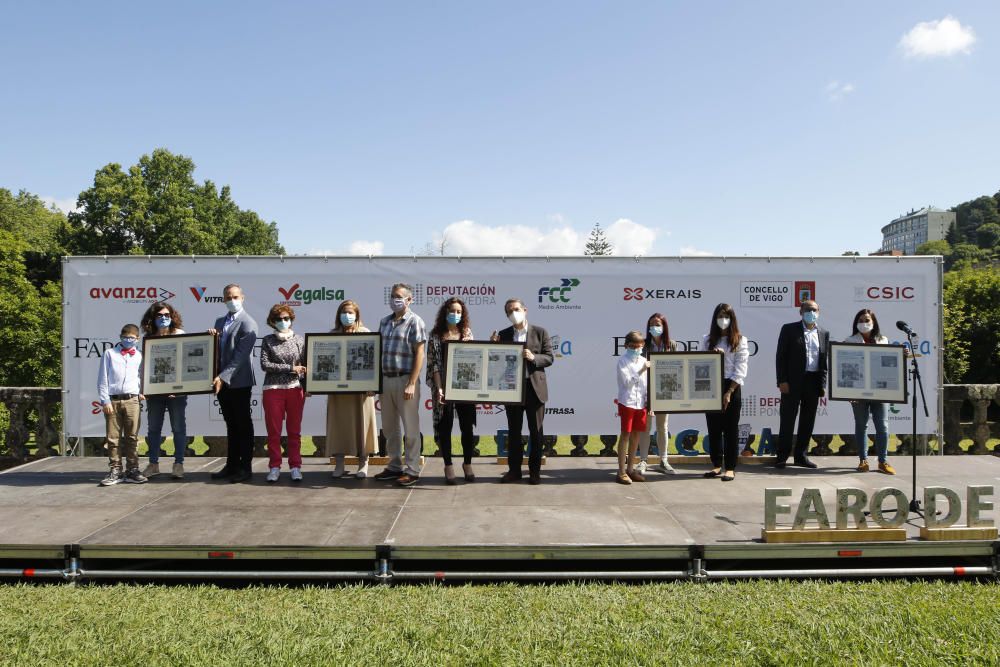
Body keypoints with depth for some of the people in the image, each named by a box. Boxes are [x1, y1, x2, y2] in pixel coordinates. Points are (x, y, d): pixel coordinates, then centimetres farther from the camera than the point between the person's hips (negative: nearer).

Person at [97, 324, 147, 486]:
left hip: (132, 400, 1)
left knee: (132, 437, 3)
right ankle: (115, 471, 8)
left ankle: (132, 471, 9)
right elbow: (102, 379, 3)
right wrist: (105, 401, -3)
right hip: (112, 400, -1)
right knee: (113, 438, 2)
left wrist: (140, 392, 1)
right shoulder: (109, 353, 6)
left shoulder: (139, 356, 11)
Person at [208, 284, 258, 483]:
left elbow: (240, 355, -17)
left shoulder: (248, 323, -9)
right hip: (222, 382, 7)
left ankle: (245, 468, 7)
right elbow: (218, 349, 16)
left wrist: (223, 377, -22)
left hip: (239, 382, -7)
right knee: (231, 426, 14)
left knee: (243, 426, 1)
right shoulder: (220, 322, 14)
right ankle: (232, 465, 21)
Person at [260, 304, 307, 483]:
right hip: (273, 389, 0)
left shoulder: (299, 340, 6)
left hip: (295, 389, 1)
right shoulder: (268, 341, 5)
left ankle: (295, 467, 12)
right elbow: (264, 364, -5)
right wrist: (290, 369, -11)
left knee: (294, 430, 5)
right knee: (273, 431, 3)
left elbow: (305, 365, 6)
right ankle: (274, 467, 13)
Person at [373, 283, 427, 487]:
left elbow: (419, 354, -10)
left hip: (405, 380, -7)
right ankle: (394, 467, 25)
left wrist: (412, 384, -16)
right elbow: (379, 350, 17)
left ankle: (412, 470, 9)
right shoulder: (384, 321, 13)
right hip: (385, 379, 7)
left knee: (411, 428, 1)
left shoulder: (415, 321, -6)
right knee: (389, 427, 13)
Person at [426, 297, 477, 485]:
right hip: (444, 387, -2)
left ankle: (467, 464, 22)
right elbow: (434, 364, -4)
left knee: (467, 426, 6)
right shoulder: (436, 336, 1)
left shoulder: (467, 333, 7)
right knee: (445, 427, 4)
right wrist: (438, 388, -13)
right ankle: (448, 466, 16)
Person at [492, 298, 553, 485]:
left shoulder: (540, 332, 1)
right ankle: (514, 470, 17)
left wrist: (533, 357, -19)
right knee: (513, 431, 8)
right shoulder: (503, 335, 6)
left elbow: (549, 358, -2)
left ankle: (534, 471, 14)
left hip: (534, 387, -2)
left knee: (536, 431, 4)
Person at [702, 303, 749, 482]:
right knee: (713, 428, 7)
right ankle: (717, 465, 18)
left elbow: (740, 369, -5)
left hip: (731, 387, -3)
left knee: (731, 429, 2)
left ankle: (730, 468, 7)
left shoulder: (740, 340, 0)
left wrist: (729, 392, -12)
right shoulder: (708, 340, 10)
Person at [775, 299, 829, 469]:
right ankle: (782, 456, 6)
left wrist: (823, 384, 3)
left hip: (814, 383, 4)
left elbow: (825, 360, 11)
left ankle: (801, 455, 18)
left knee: (808, 420, 8)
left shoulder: (824, 333, 12)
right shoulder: (789, 329, 1)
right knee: (788, 419, -1)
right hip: (793, 381, -4)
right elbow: (781, 356, -3)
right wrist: (782, 381, -11)